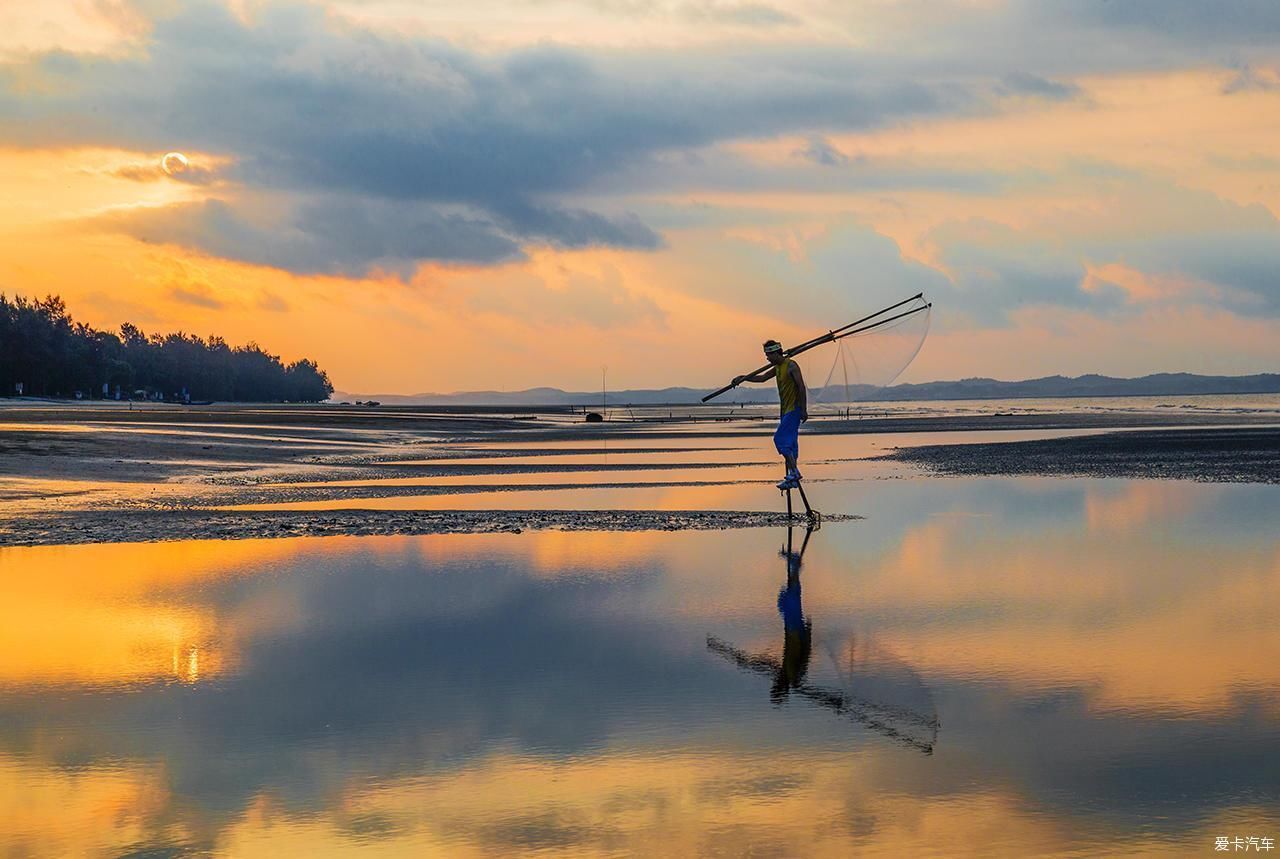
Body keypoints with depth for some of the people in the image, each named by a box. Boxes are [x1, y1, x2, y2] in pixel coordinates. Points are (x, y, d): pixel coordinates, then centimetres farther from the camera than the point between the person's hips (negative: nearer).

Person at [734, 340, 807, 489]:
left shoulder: (791, 366, -13)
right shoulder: (777, 367, 14)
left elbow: (801, 388, -17)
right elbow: (762, 377, 25)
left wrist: (804, 410, -20)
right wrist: (744, 378, 13)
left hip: (793, 409, -10)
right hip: (786, 410, 10)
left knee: (780, 439, -16)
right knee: (789, 442, 9)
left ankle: (794, 473, -19)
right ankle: (793, 477, 12)